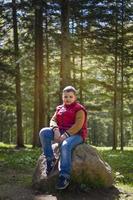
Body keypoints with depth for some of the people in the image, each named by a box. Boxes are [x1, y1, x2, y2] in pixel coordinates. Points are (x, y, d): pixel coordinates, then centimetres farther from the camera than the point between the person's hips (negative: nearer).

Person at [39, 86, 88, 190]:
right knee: (43, 132, -20)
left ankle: (65, 176, -38)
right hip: (61, 132, 6)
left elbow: (78, 125, -15)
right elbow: (53, 120, 8)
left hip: (75, 134, -6)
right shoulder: (59, 108, 19)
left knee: (65, 145, -39)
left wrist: (66, 135, -26)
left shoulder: (79, 109, -1)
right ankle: (50, 159, -18)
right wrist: (56, 130, -16)